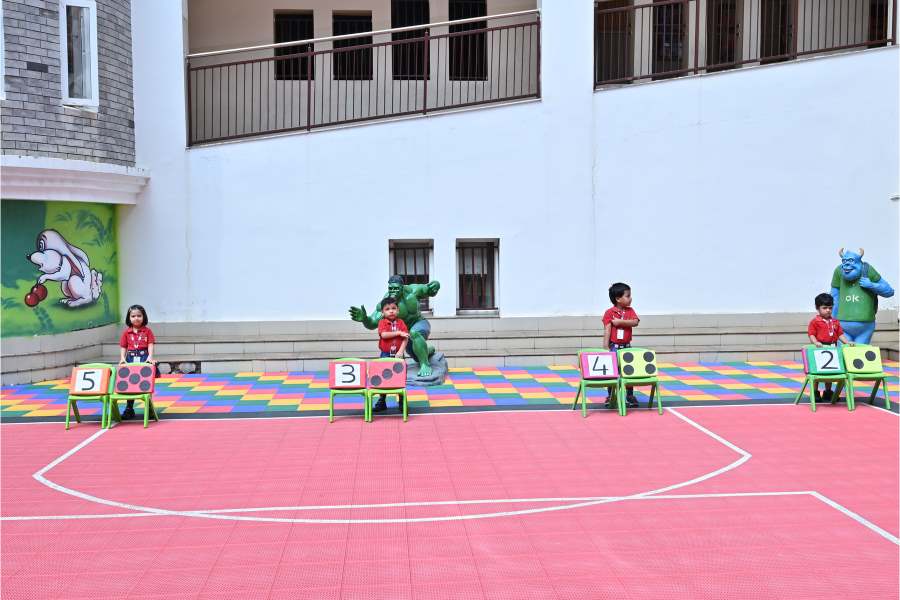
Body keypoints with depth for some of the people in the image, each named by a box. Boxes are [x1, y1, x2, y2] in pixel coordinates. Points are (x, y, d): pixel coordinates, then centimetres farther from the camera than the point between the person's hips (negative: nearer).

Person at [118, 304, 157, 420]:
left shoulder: (147, 331, 2)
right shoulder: (126, 332, 7)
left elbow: (150, 345, -6)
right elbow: (123, 347, 7)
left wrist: (150, 357, -20)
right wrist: (122, 358, -9)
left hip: (144, 358, -2)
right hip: (131, 359, 2)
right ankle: (129, 408, 16)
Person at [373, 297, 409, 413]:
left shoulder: (400, 322, 1)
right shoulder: (382, 322, -2)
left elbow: (405, 338, -6)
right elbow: (384, 335, -20)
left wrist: (401, 351, -19)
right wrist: (398, 333, -18)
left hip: (398, 355, 1)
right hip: (385, 355, -1)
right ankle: (381, 402, 19)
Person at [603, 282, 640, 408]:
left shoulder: (630, 310, 4)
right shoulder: (609, 313, -9)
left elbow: (635, 322, -14)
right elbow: (607, 331, -13)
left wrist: (620, 321, -21)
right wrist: (605, 348, -17)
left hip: (627, 346, 4)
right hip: (614, 347, -4)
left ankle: (629, 396, 18)